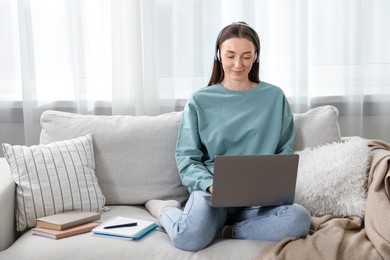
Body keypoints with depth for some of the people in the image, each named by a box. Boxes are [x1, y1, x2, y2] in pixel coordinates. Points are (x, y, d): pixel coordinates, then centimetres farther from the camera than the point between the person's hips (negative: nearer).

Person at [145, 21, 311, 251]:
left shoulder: (274, 97, 8)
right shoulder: (200, 100, 5)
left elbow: (285, 151, 12)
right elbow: (186, 157, 3)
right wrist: (210, 184, -17)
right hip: (212, 192, -1)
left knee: (299, 219, -31)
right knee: (189, 238, -33)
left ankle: (221, 231, -13)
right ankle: (167, 210, 2)